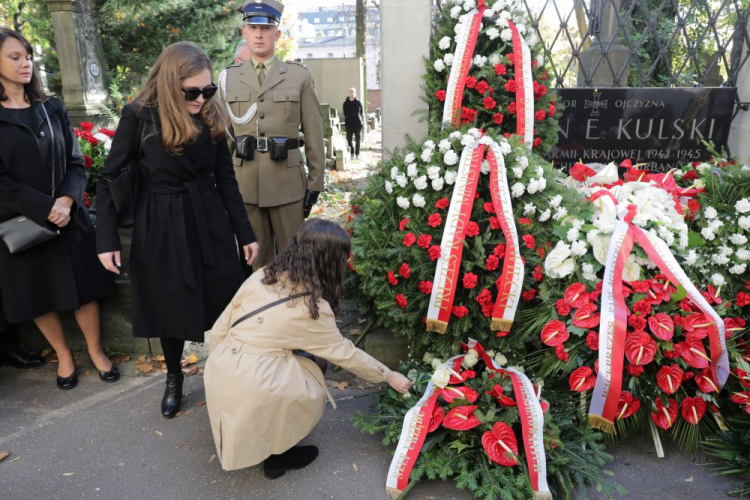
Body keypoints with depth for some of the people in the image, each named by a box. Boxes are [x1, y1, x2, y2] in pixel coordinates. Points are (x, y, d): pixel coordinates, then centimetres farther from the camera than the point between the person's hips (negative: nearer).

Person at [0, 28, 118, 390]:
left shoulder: (52, 109, 7)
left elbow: (76, 163, 3)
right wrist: (45, 209, -17)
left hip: (69, 217, 2)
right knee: (38, 295, 10)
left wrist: (66, 201, -13)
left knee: (84, 287, 7)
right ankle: (64, 355, 30)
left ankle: (96, 351, 25)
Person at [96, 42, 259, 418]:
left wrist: (245, 233, 4)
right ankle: (174, 378, 36)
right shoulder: (139, 116, -12)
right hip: (160, 229, -2)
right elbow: (108, 180, -6)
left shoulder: (212, 118, -2)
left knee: (223, 303, 7)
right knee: (169, 307, 13)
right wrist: (107, 239, -9)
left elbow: (226, 180, 4)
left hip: (210, 225, 3)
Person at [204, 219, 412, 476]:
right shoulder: (313, 308, -8)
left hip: (218, 372, 6)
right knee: (312, 391, 16)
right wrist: (389, 377, 16)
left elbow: (220, 329, 7)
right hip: (251, 389, -6)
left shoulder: (262, 276, 3)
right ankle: (275, 455, 20)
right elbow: (345, 353, 3)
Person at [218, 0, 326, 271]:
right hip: (244, 183, 2)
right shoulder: (228, 78, 8)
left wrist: (315, 183, -1)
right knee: (255, 259, 11)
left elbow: (314, 134, 2)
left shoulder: (300, 75, 3)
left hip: (287, 182, -1)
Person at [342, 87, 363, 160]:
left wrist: (362, 121, 4)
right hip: (348, 124, 1)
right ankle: (352, 153, 16)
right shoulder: (345, 103, 3)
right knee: (349, 139, 0)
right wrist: (347, 120, 5)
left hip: (358, 123, -1)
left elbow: (361, 113, 8)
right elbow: (345, 113, 10)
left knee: (357, 140, 4)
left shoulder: (359, 102, 2)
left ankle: (357, 154, 16)